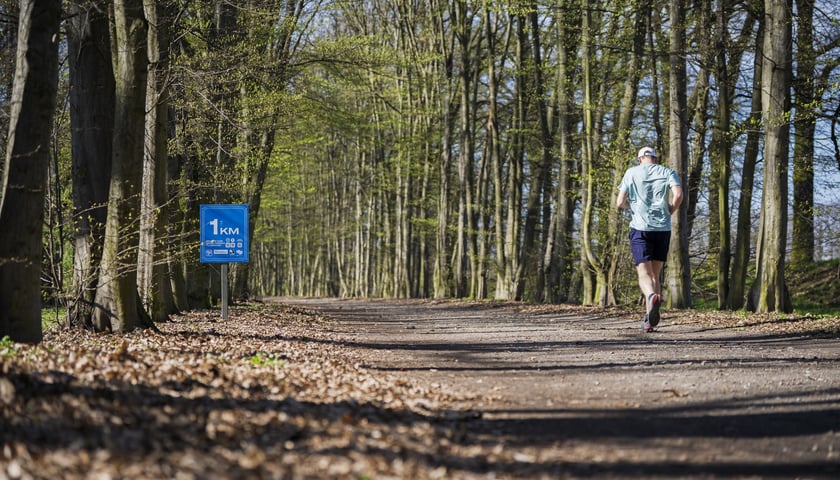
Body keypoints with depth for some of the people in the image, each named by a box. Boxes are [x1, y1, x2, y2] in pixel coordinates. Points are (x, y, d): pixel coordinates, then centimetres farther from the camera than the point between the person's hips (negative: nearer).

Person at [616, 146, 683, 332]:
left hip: (640, 228, -2)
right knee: (655, 275, 13)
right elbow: (678, 194, -9)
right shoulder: (668, 172, 8)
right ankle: (649, 320, 7)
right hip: (663, 228, 2)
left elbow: (620, 202, 2)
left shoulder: (632, 172, 7)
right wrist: (670, 211, 9)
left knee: (644, 274, -8)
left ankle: (652, 296, -41)